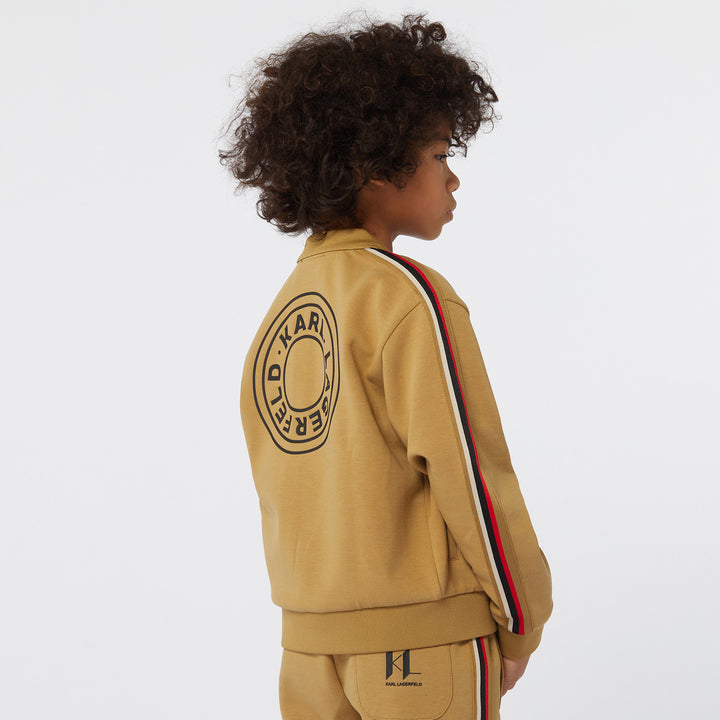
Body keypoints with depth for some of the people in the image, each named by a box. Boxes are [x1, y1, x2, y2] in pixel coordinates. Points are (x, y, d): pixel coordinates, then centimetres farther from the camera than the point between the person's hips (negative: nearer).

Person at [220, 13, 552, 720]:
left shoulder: (278, 317, 9)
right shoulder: (408, 295, -14)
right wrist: (520, 621, -3)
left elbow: (284, 495, 12)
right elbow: (469, 469, -16)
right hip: (428, 635, -7)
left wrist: (332, 618, 18)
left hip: (312, 642, 7)